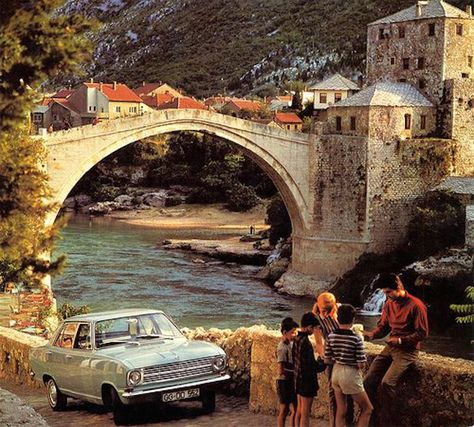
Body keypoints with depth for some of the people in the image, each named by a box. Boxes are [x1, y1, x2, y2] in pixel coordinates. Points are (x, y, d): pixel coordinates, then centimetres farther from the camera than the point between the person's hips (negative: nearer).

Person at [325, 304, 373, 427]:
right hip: (350, 375, -6)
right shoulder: (356, 339, -18)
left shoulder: (331, 336, -3)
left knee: (340, 411, 14)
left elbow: (327, 360, 2)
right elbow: (361, 364, -17)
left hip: (336, 373, 6)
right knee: (367, 409, 9)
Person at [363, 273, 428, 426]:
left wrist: (400, 340, -21)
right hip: (390, 348, 7)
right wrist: (371, 335, -8)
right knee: (368, 381, -6)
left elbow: (422, 333, -12)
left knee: (387, 383, -26)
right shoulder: (389, 304, 7)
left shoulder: (415, 305, -14)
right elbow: (383, 327, 13)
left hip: (407, 351, -7)